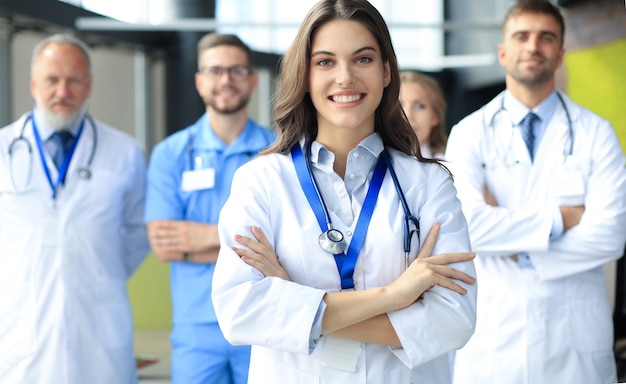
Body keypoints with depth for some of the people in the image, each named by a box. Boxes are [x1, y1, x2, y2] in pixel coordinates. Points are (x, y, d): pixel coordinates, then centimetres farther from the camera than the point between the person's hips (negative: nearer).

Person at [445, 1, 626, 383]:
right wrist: (560, 217, -12)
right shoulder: (469, 134, 1)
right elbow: (465, 225, -15)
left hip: (575, 337, 0)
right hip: (492, 333, 0)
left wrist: (516, 249, -10)